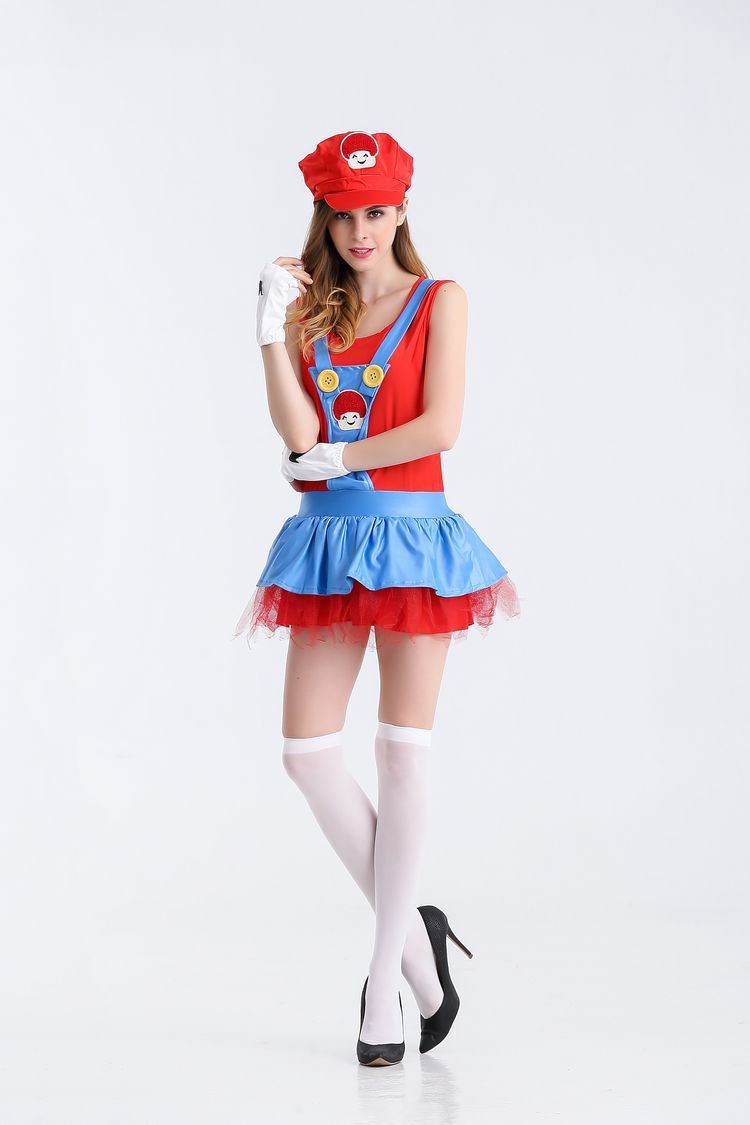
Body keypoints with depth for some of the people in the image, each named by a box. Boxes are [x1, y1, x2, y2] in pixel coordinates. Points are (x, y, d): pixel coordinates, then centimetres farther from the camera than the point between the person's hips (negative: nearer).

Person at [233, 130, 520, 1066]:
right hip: (329, 540, 4)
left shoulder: (439, 301, 1)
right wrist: (271, 329, -9)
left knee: (402, 751, 0)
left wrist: (336, 456, -6)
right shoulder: (312, 310, 10)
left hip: (410, 533, -4)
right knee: (306, 751, -2)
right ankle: (410, 930, 15)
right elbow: (299, 431, -4)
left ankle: (387, 972, 7)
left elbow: (440, 426, -10)